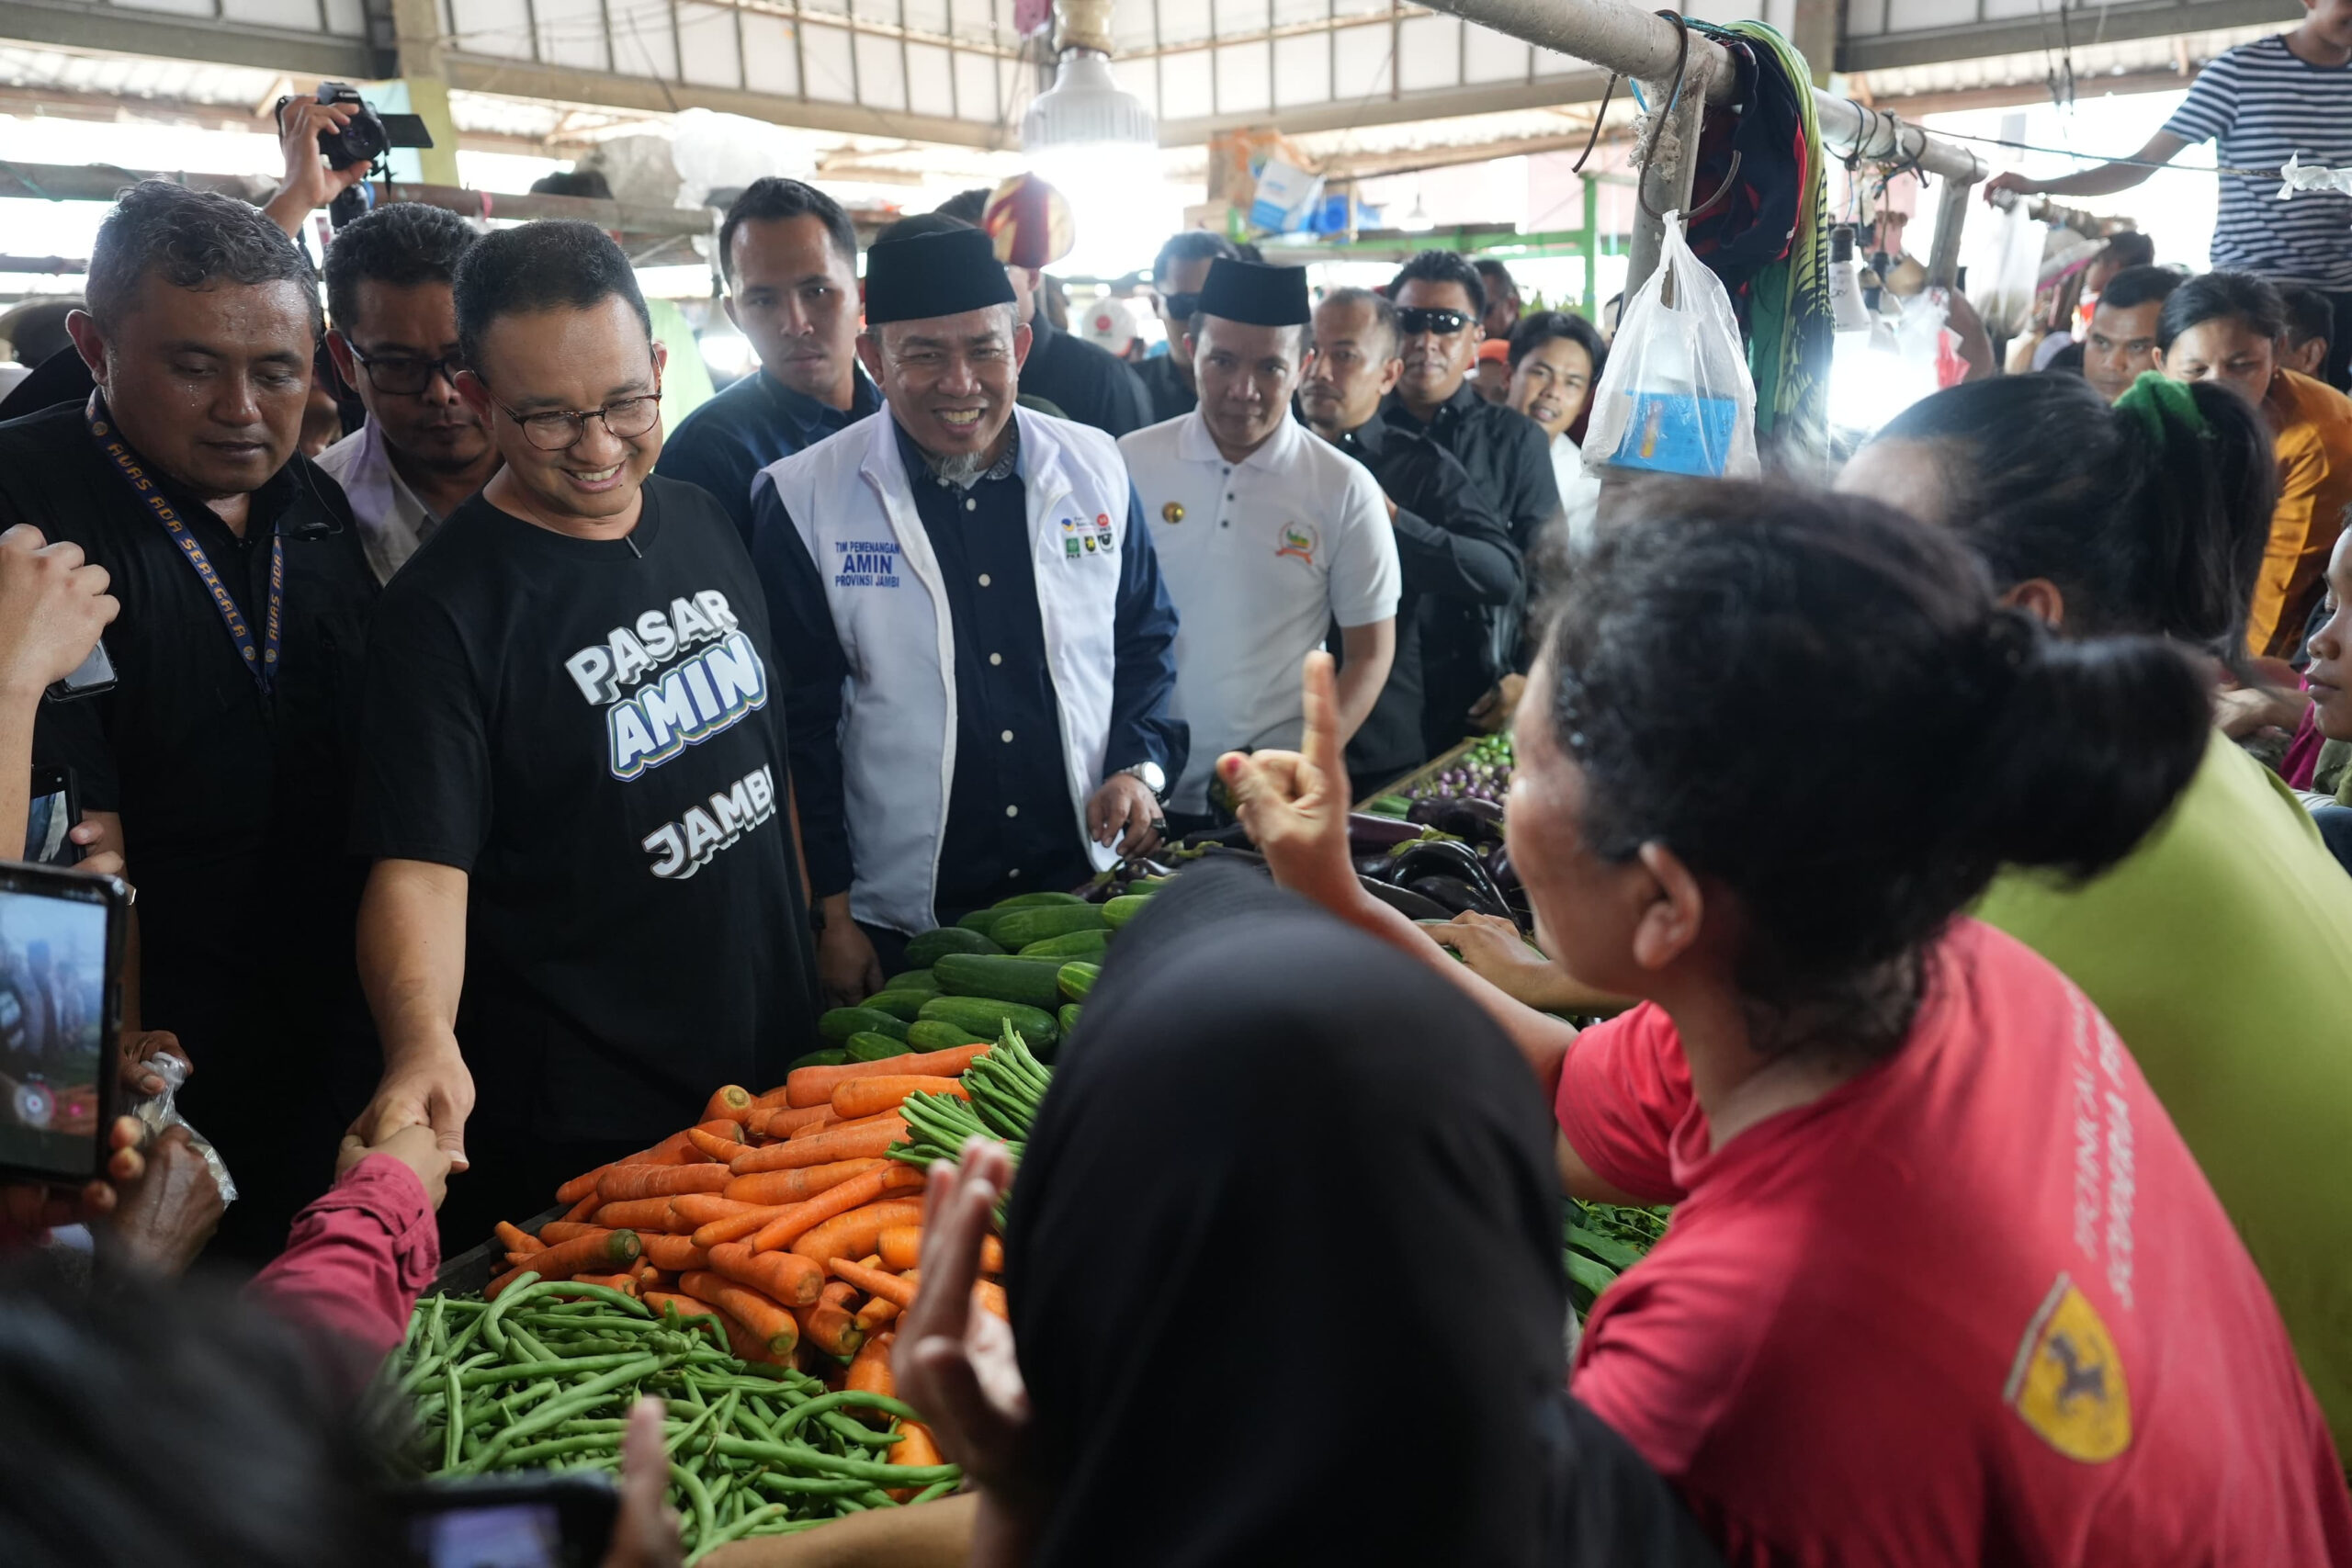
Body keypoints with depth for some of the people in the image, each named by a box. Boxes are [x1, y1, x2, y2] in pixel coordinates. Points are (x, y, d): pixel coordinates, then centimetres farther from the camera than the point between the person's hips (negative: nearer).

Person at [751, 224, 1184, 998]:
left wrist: (1139, 766, -6)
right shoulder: (803, 498, -8)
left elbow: (1145, 643, 11)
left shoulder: (1096, 468, 0)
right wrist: (830, 915, -5)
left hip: (1085, 894, 3)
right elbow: (801, 721, -6)